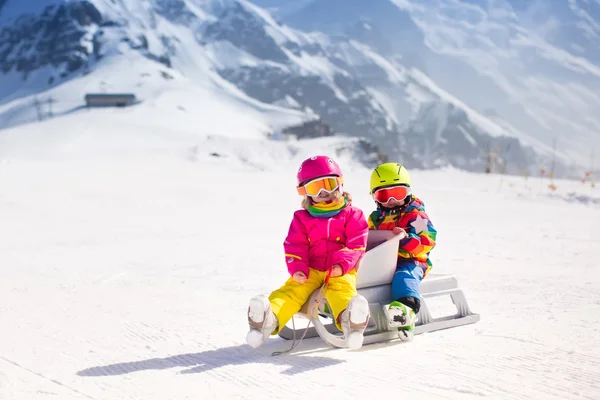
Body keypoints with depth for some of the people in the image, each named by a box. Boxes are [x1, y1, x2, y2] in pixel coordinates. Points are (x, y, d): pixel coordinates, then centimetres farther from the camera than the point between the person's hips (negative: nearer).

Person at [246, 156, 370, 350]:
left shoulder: (352, 215, 12)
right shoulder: (302, 218, 18)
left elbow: (356, 244, 2)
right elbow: (294, 246, 9)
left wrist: (342, 265, -15)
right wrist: (298, 269, -9)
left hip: (341, 271, -2)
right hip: (311, 270, 3)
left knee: (341, 289, -36)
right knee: (293, 289, -27)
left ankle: (349, 319, -71)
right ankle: (269, 319, -55)